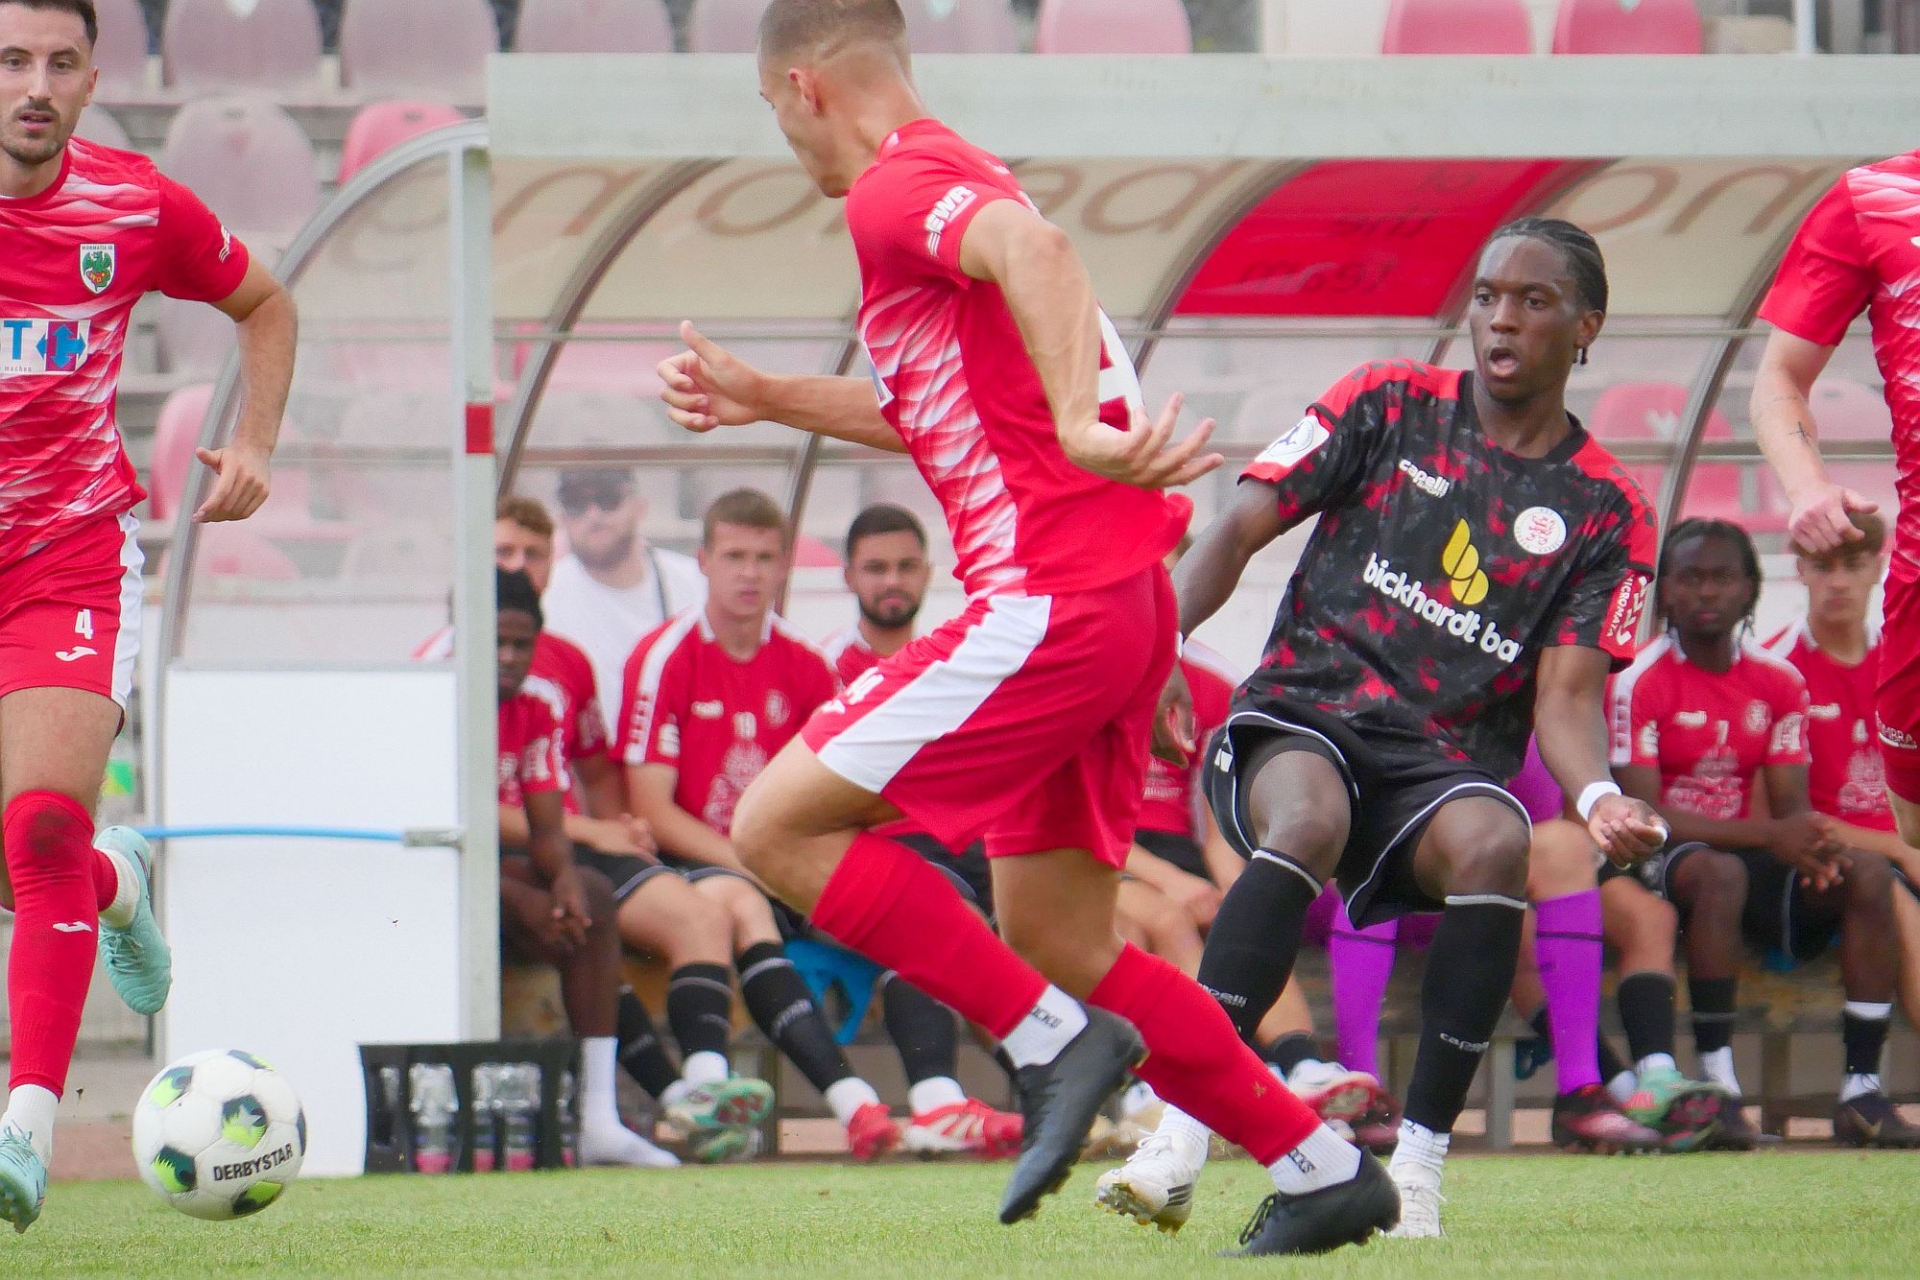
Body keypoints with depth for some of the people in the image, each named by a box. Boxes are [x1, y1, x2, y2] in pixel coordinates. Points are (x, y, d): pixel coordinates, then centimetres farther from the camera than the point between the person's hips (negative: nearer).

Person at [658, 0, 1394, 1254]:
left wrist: (1080, 423, -43)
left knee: (780, 824, -8)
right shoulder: (958, 180, 23)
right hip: (1120, 599, 10)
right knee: (1058, 945, 13)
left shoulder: (894, 187, -8)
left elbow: (1034, 247, -31)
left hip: (1051, 604, -10)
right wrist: (759, 397, 41)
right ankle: (1324, 1169, 13)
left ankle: (1056, 1042, -11)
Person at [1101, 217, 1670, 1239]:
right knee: (1309, 821, -36)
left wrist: (1597, 795, -21)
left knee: (1494, 846, -34)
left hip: (1451, 756, 1)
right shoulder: (1389, 406, 9)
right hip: (1304, 712, -1)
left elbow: (1565, 695, 1)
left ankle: (1418, 1166, -27)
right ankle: (1179, 1140, -38)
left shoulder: (1606, 511, 9)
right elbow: (1240, 529, 5)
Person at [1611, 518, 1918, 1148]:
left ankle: (1862, 1091, -25)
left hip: (1749, 854, 6)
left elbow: (1791, 807, 4)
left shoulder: (1778, 682, 6)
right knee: (1720, 873, -39)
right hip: (1662, 860, -6)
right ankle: (1716, 1088, -38)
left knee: (1868, 875, -18)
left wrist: (1814, 845, -24)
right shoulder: (1642, 682, -11)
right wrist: (1768, 835, -26)